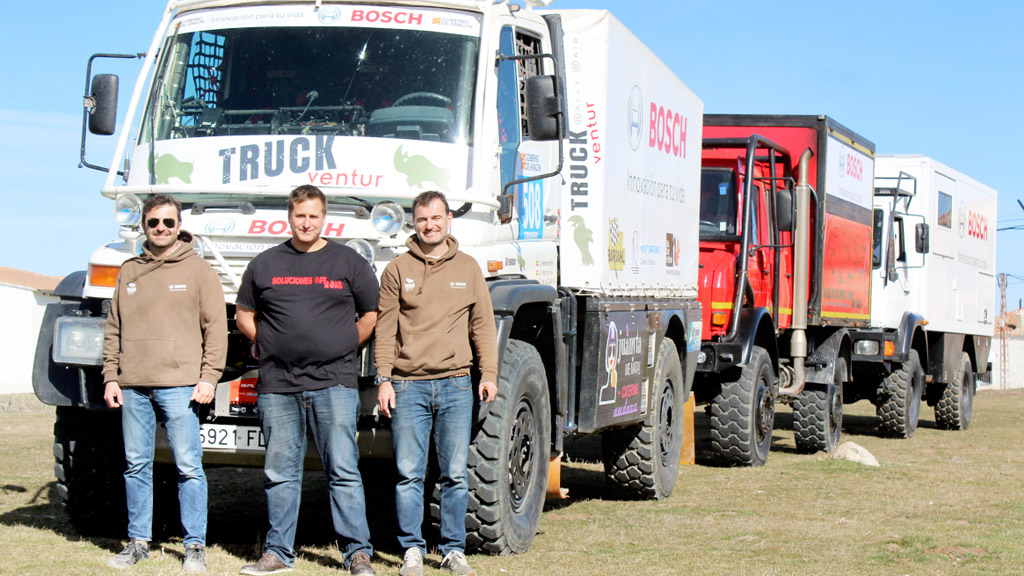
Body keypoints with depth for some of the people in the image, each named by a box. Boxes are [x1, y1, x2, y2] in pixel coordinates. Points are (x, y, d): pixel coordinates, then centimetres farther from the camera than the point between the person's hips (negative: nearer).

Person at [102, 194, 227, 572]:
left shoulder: (198, 271, 4)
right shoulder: (129, 272, 15)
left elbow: (216, 328, 1)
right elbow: (113, 329, 16)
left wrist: (209, 377, -8)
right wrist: (110, 377, 8)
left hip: (180, 385, -4)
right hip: (133, 386, 4)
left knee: (188, 466, -4)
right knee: (136, 466, 8)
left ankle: (195, 546, 2)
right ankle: (138, 541, 17)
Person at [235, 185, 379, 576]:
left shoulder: (349, 262, 7)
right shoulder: (265, 264, 12)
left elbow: (371, 315, 11)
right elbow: (244, 316, 20)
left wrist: (344, 349, 6)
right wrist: (270, 346, 10)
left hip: (334, 384, -2)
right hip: (277, 387, 2)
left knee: (343, 471, -4)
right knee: (280, 474, 7)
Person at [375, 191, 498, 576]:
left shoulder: (468, 269, 12)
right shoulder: (398, 270, 6)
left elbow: (482, 324, 13)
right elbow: (384, 329, 5)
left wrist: (489, 374, 6)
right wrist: (384, 380, -2)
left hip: (456, 385, 1)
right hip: (408, 385, -1)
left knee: (455, 474, 3)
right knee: (409, 474, -1)